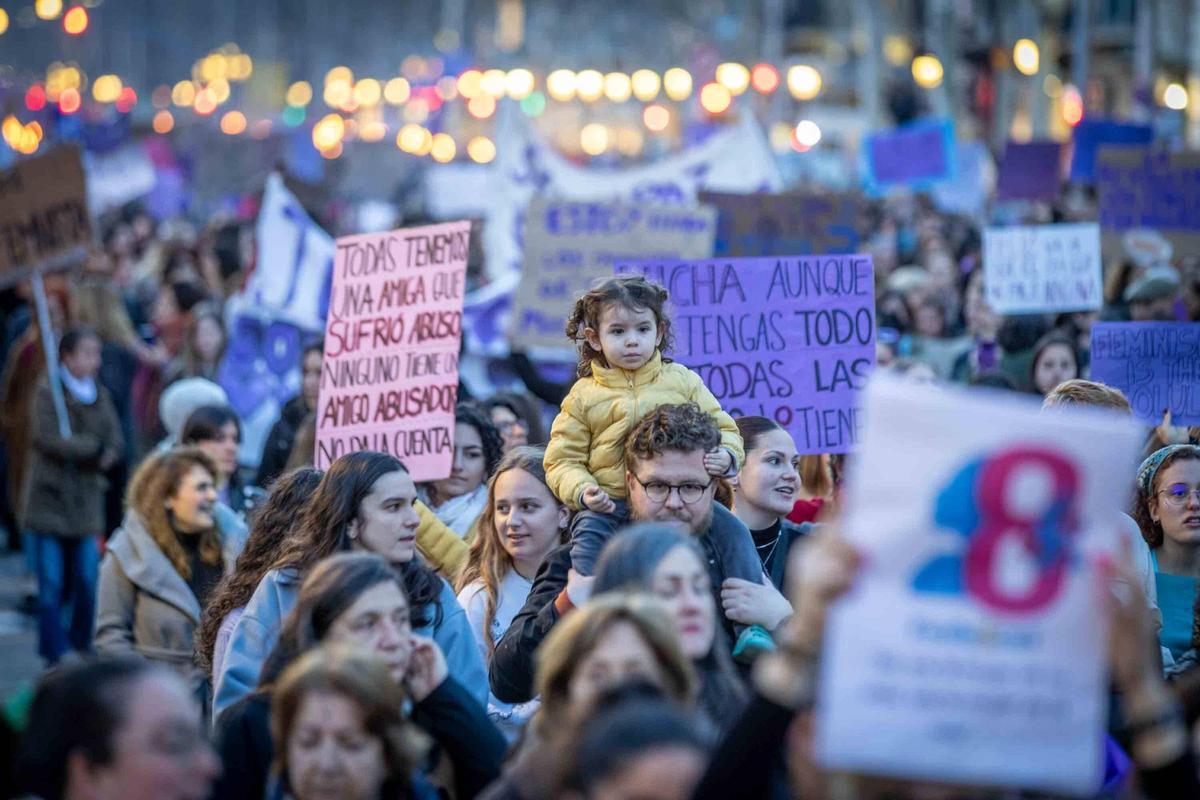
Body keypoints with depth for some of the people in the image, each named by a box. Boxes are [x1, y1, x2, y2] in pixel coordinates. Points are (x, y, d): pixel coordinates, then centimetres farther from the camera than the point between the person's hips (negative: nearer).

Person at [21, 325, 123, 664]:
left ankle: (82, 650, 20)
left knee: (87, 583, 4)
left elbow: (115, 443, 4)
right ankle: (56, 657, 0)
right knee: (52, 586, -4)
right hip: (49, 500, -4)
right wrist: (94, 448, -10)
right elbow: (48, 438, -17)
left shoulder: (99, 395, 11)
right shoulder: (48, 392, -5)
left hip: (85, 504, 4)